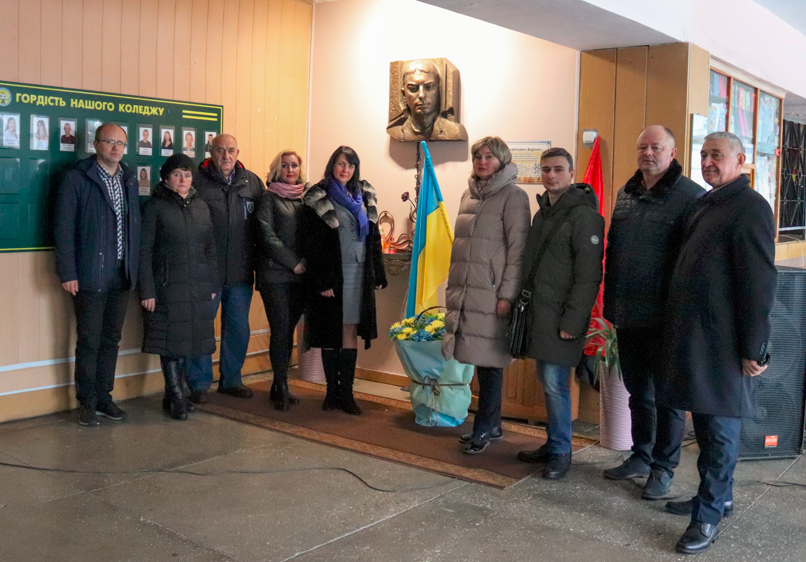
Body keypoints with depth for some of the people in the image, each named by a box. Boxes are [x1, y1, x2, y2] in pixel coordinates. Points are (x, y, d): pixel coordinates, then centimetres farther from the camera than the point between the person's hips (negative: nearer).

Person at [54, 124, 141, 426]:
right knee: (89, 341, 2)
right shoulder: (76, 178, -5)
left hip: (121, 274, 5)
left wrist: (134, 268, 7)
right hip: (90, 275, -5)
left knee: (111, 339, 12)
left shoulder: (129, 179, 12)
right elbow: (64, 228, -8)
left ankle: (104, 398, 24)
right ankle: (87, 403, 15)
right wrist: (67, 273, -13)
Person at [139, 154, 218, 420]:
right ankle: (176, 397, 10)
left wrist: (213, 285, 10)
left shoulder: (201, 207, 13)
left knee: (187, 339, 9)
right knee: (171, 341, -1)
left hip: (198, 287, 5)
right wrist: (147, 291, -11)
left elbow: (210, 249, 16)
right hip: (167, 286, -5)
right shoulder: (155, 207, -2)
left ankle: (172, 396, 21)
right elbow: (144, 251, -5)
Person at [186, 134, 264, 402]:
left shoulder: (252, 182, 9)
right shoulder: (197, 181, -2)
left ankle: (231, 379, 27)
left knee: (239, 328, 12)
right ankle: (199, 384, 15)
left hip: (241, 271, 4)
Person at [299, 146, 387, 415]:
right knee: (331, 333, 4)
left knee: (351, 332, 5)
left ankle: (346, 393, 10)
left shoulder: (364, 196, 11)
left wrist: (378, 274, 8)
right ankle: (332, 391, 14)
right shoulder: (317, 199, -4)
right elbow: (311, 245, -8)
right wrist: (321, 281, -14)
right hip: (332, 275, -4)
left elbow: (374, 237, 13)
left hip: (359, 274, 4)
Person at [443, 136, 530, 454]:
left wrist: (507, 294, -15)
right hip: (464, 292, 6)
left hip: (491, 294, -6)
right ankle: (492, 426, 21)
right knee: (478, 359, 10)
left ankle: (484, 429, 9)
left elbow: (517, 248, -10)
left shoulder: (513, 195, -5)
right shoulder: (469, 194, 16)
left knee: (489, 360, -1)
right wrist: (453, 286, 17)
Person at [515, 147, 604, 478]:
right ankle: (553, 445, 25)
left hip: (561, 317, -8)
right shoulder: (543, 212, 16)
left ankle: (561, 453, 8)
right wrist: (526, 302, 16)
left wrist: (572, 322, -18)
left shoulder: (584, 216, -12)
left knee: (555, 382, -5)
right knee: (547, 380, 14)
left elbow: (588, 276, -16)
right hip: (538, 314, 8)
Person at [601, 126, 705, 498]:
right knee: (637, 390, 18)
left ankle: (663, 468, 19)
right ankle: (641, 456, 32)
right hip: (628, 315, 7)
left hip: (665, 317, -6)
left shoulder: (690, 197, -9)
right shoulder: (626, 194, 12)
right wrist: (610, 303, 14)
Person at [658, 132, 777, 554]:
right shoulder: (707, 205, 17)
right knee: (705, 419, 17)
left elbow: (759, 284, -17)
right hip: (693, 336, 9)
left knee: (719, 426, 0)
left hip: (723, 341, -9)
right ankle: (719, 494, 31)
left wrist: (753, 349, -18)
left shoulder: (750, 207, -12)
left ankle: (709, 514, 9)